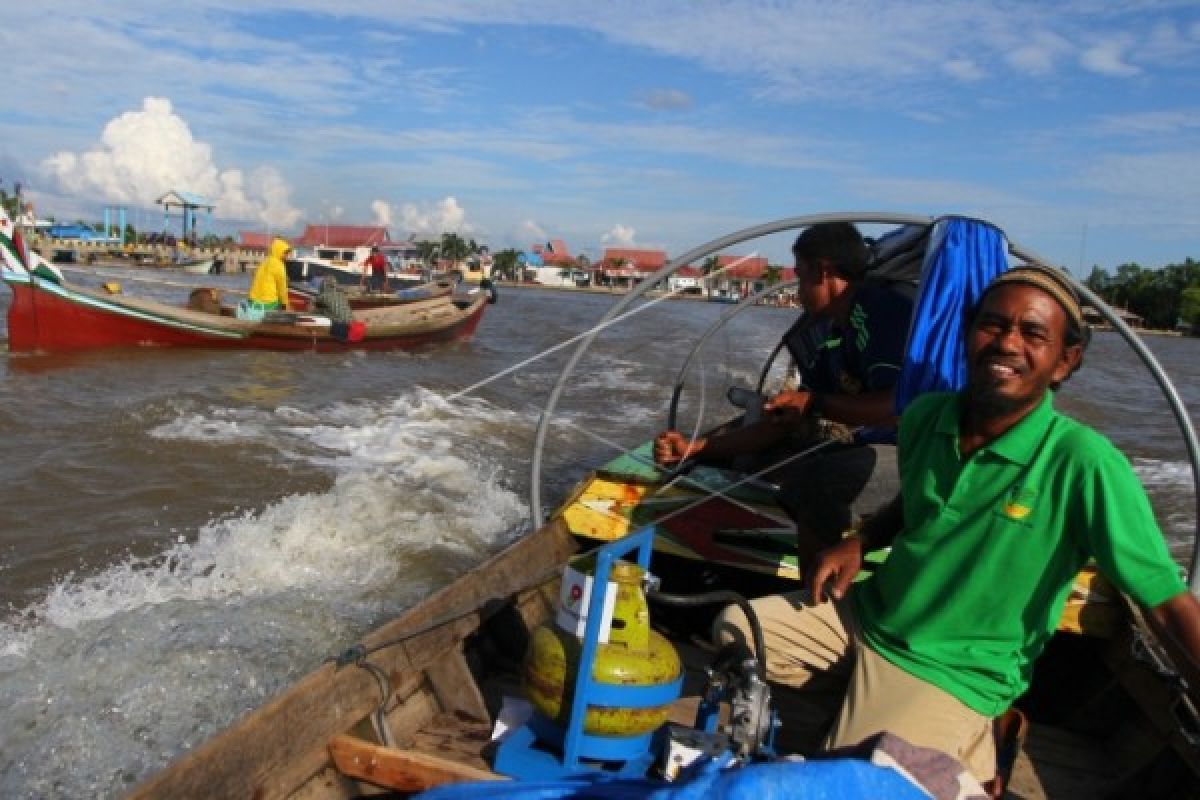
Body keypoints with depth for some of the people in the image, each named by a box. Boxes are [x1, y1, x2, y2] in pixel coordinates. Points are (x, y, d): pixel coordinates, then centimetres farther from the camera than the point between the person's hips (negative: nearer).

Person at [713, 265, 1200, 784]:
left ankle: (958, 763, 11)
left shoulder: (1084, 463, -23)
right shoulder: (926, 415, -6)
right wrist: (858, 542, -4)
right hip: (865, 613, 6)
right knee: (735, 629, 4)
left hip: (953, 674, -5)